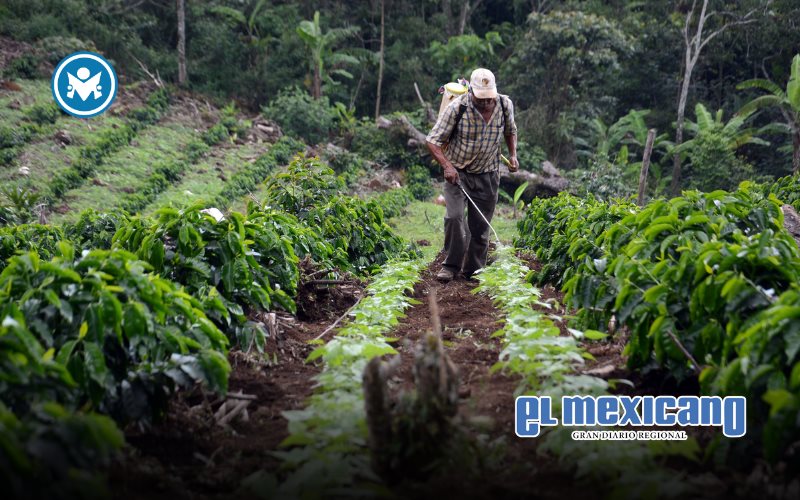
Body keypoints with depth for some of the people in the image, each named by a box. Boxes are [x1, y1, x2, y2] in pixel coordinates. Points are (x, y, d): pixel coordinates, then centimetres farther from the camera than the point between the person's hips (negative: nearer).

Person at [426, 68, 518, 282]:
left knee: (481, 225, 5)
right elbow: (433, 141, -15)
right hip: (457, 171, -3)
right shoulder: (457, 108, -19)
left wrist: (512, 154, 1)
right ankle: (451, 265, -4)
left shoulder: (505, 105, -6)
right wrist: (447, 166, -29)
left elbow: (510, 131, 16)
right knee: (454, 216, -19)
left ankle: (474, 270, 18)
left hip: (487, 175, 3)